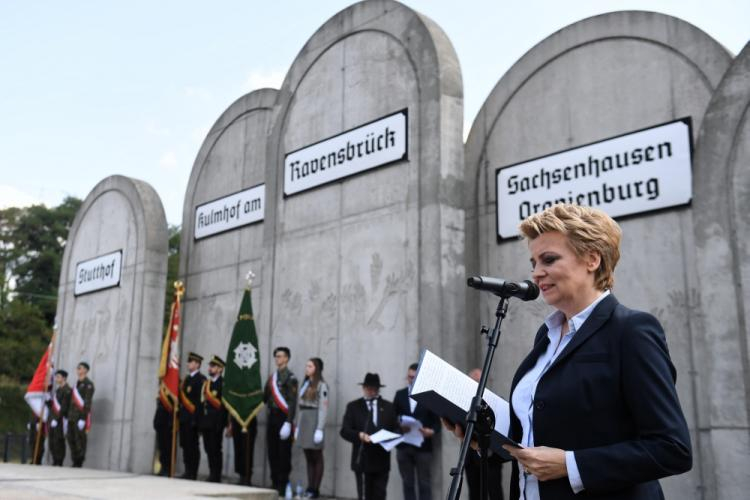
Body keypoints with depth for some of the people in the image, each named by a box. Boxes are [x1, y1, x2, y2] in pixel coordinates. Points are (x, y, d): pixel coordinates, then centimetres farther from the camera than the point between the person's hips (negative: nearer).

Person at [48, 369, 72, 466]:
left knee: (58, 442, -7)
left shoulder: (67, 390, -10)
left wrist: (56, 419, -21)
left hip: (60, 420, -9)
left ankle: (59, 463, -3)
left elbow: (64, 407, -17)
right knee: (52, 442, 10)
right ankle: (55, 462, 17)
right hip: (52, 419, 9)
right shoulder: (57, 390, 20)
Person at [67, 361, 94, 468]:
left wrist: (83, 419, -21)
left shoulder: (88, 384, -7)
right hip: (72, 417, 9)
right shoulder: (77, 384, 20)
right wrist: (68, 417, 17)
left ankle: (79, 463, -2)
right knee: (71, 438, 7)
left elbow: (87, 402, -14)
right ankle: (75, 462, 14)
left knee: (80, 439, -7)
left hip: (81, 416, -9)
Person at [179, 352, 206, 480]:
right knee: (185, 444, 8)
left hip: (193, 418, -8)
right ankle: (188, 471, 14)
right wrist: (179, 414, 12)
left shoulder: (201, 379, -8)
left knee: (192, 445, -4)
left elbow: (200, 400, -15)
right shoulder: (187, 379, 19)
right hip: (184, 417, 8)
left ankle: (192, 473, 1)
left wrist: (195, 418, -19)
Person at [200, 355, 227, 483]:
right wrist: (199, 420, 11)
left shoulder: (223, 383, -8)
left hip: (216, 422, -7)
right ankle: (212, 474, 20)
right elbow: (202, 401, 15)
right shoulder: (206, 383, 15)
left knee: (215, 449, -1)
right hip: (205, 421, 7)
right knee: (208, 449, 11)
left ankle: (216, 476, 6)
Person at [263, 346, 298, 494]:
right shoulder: (272, 377, 15)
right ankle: (274, 483, 18)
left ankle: (283, 485, 3)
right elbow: (265, 397, 19)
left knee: (284, 452, -3)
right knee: (272, 452, 9)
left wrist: (288, 422, -19)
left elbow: (292, 401, -14)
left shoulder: (290, 377, -7)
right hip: (272, 416, 7)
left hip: (283, 417, -7)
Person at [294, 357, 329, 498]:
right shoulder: (305, 384, 15)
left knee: (317, 458, 1)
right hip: (303, 422, 7)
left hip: (314, 422, -7)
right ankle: (309, 487, 12)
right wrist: (297, 426, 13)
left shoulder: (321, 385, -8)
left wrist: (320, 429, -17)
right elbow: (299, 406, 16)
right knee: (308, 458, 9)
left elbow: (323, 408, -13)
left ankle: (315, 489, 5)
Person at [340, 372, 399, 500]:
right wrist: (359, 435, -21)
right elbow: (344, 431, -3)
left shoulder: (388, 407, 12)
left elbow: (396, 429, 9)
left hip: (382, 461, 2)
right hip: (363, 460, -2)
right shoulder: (353, 406, 5)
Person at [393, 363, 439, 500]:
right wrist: (399, 427, -12)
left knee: (424, 484, 1)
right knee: (408, 484, 8)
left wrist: (431, 431, -19)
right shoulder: (400, 394, 12)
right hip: (403, 446, 3)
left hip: (423, 446, -3)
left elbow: (437, 421, 0)